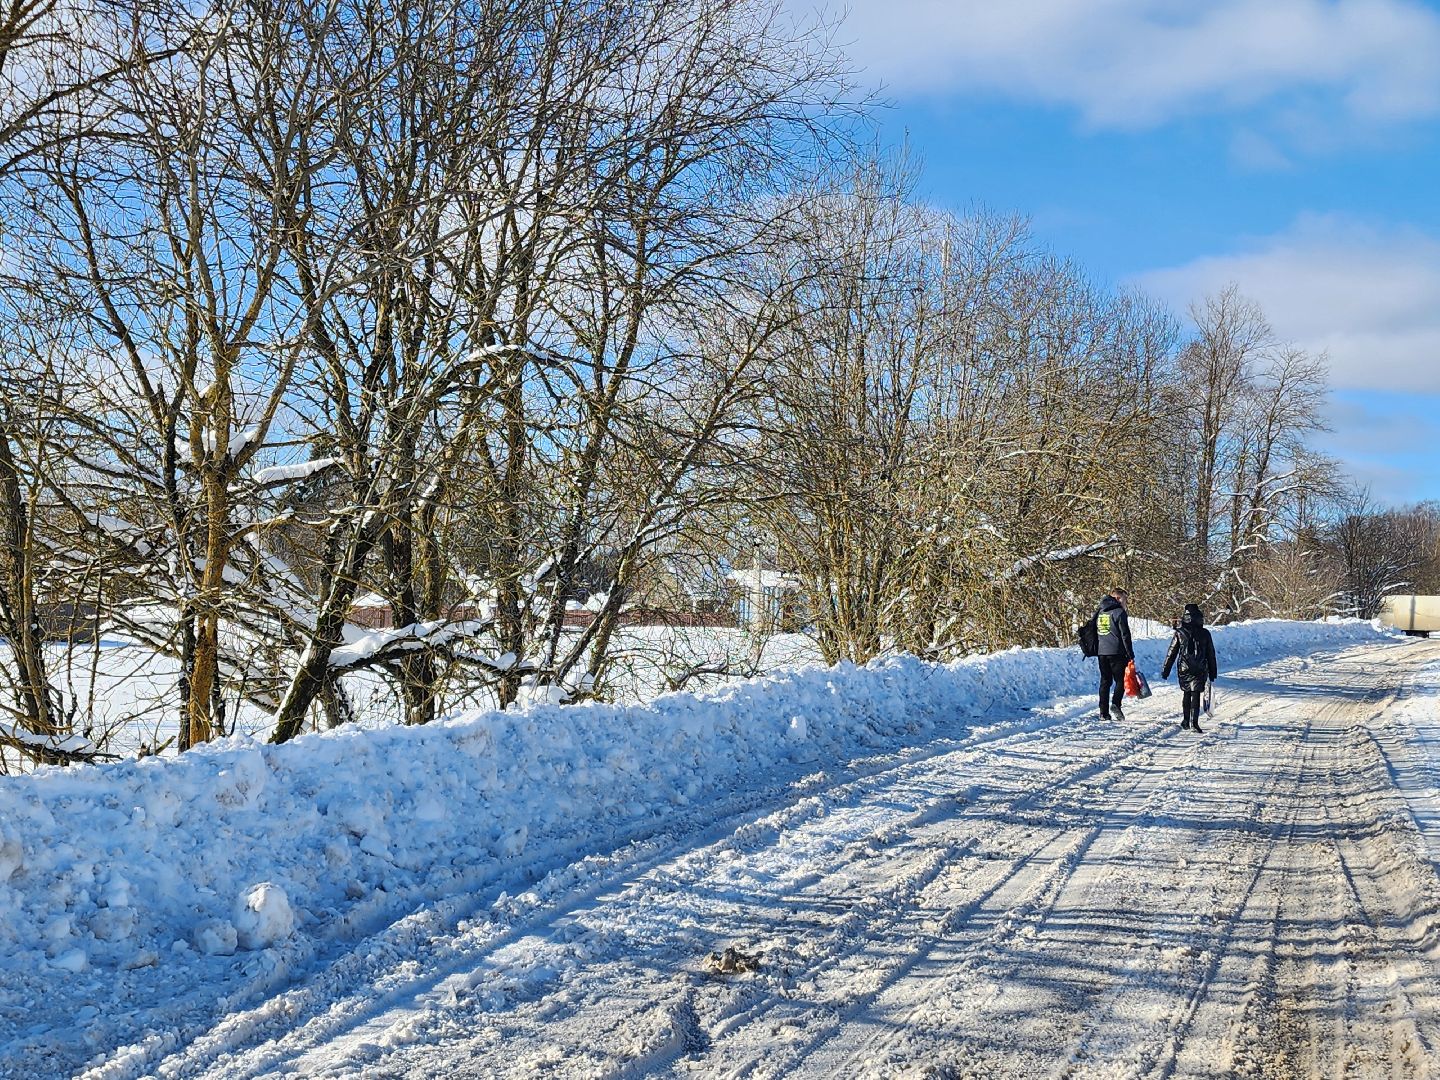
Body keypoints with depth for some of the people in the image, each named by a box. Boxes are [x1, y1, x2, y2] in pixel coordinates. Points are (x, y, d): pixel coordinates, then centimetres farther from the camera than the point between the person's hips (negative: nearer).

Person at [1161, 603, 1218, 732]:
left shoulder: (1179, 633, -3)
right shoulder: (1205, 634, -1)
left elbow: (1171, 653, 1)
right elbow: (1211, 655, 6)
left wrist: (1165, 670, 8)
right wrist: (1212, 672, 15)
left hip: (1184, 669, 1)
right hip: (1200, 671, -1)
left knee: (1185, 695, 16)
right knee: (1196, 696, -2)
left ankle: (1186, 721, 23)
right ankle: (1194, 723, -13)